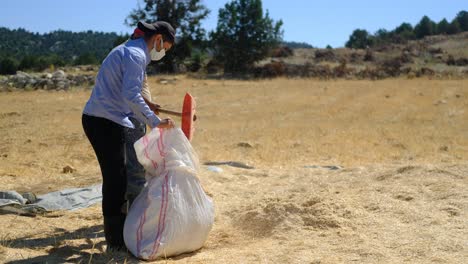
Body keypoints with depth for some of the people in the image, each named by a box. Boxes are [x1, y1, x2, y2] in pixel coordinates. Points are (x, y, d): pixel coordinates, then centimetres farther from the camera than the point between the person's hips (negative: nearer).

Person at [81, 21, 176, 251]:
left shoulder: (128, 51, 20)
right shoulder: (136, 55, -12)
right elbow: (131, 96, -23)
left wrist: (150, 123, 21)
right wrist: (155, 122, -20)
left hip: (98, 120, 10)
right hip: (106, 122, -10)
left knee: (116, 178, 16)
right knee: (115, 180, -3)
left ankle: (117, 233, 28)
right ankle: (116, 241, 7)